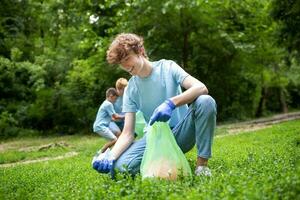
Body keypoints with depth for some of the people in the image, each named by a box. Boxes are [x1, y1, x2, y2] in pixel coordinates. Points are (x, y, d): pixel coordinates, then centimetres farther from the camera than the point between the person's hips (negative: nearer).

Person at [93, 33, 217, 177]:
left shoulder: (167, 67, -5)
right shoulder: (130, 90, 0)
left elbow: (201, 88, -22)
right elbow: (127, 133, -6)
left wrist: (170, 103, -38)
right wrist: (111, 157, -26)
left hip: (182, 133, -1)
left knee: (206, 101, -30)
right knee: (122, 164, -27)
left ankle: (201, 164, -19)